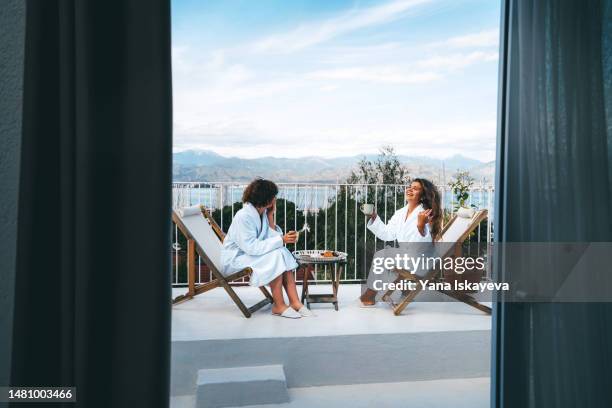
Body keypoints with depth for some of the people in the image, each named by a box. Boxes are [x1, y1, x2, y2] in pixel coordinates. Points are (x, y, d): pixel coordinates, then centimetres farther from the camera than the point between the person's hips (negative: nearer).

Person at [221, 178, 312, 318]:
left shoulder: (262, 212, 1)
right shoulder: (243, 216, -24)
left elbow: (271, 237, -3)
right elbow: (251, 247, -31)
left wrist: (270, 216, -10)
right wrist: (281, 240, -31)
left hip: (250, 254, 8)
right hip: (235, 258, -8)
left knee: (283, 254, -13)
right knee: (276, 256, -25)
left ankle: (295, 302, -15)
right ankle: (279, 306, -18)